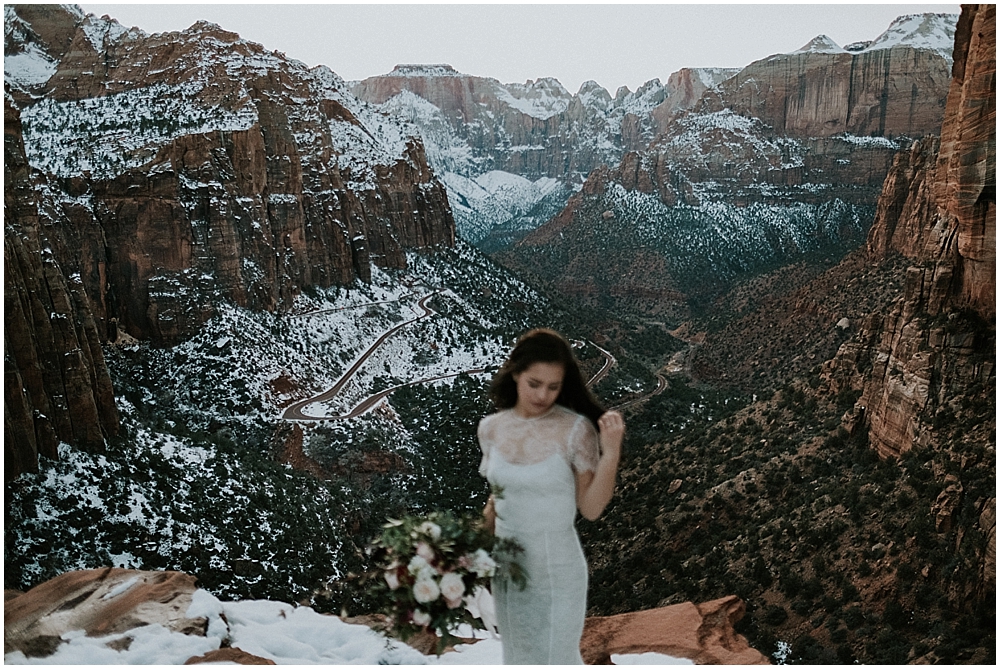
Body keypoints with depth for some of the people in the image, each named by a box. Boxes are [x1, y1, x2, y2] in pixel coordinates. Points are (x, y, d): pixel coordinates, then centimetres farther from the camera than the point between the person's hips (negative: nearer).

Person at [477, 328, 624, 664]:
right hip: (507, 565, 4)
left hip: (556, 567, -4)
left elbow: (591, 508, -14)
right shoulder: (491, 427, -4)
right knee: (518, 657, 21)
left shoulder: (576, 429, -17)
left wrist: (611, 451, -25)